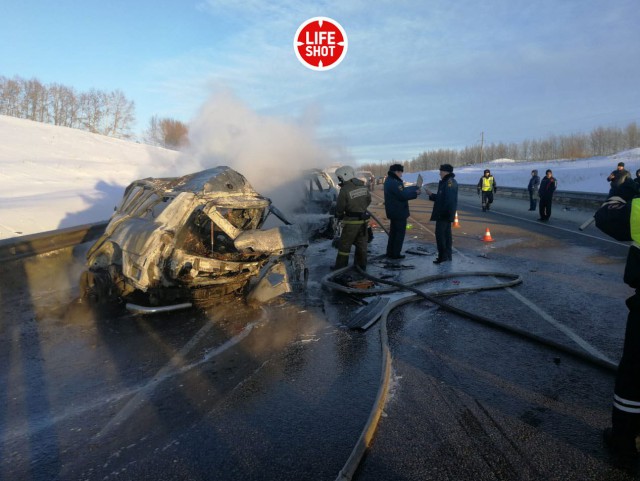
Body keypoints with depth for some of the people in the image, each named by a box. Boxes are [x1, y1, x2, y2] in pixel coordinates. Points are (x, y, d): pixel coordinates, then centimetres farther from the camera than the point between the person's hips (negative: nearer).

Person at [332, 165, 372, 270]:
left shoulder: (345, 190, -18)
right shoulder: (363, 186, 2)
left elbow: (339, 207, -10)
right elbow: (368, 200, 14)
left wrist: (339, 215, 10)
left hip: (352, 221, -6)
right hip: (364, 219, 6)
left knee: (344, 244, 6)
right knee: (361, 244, 15)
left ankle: (341, 266, 12)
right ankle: (361, 265, 23)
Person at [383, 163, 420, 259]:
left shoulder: (389, 181, 11)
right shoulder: (394, 183, -23)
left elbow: (402, 190, 13)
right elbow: (403, 195, -25)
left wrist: (416, 187, 9)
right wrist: (415, 193, -12)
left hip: (392, 212, 10)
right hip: (399, 212, -10)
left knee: (393, 232, 17)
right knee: (400, 232, 0)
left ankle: (390, 252, 23)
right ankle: (395, 254, 4)